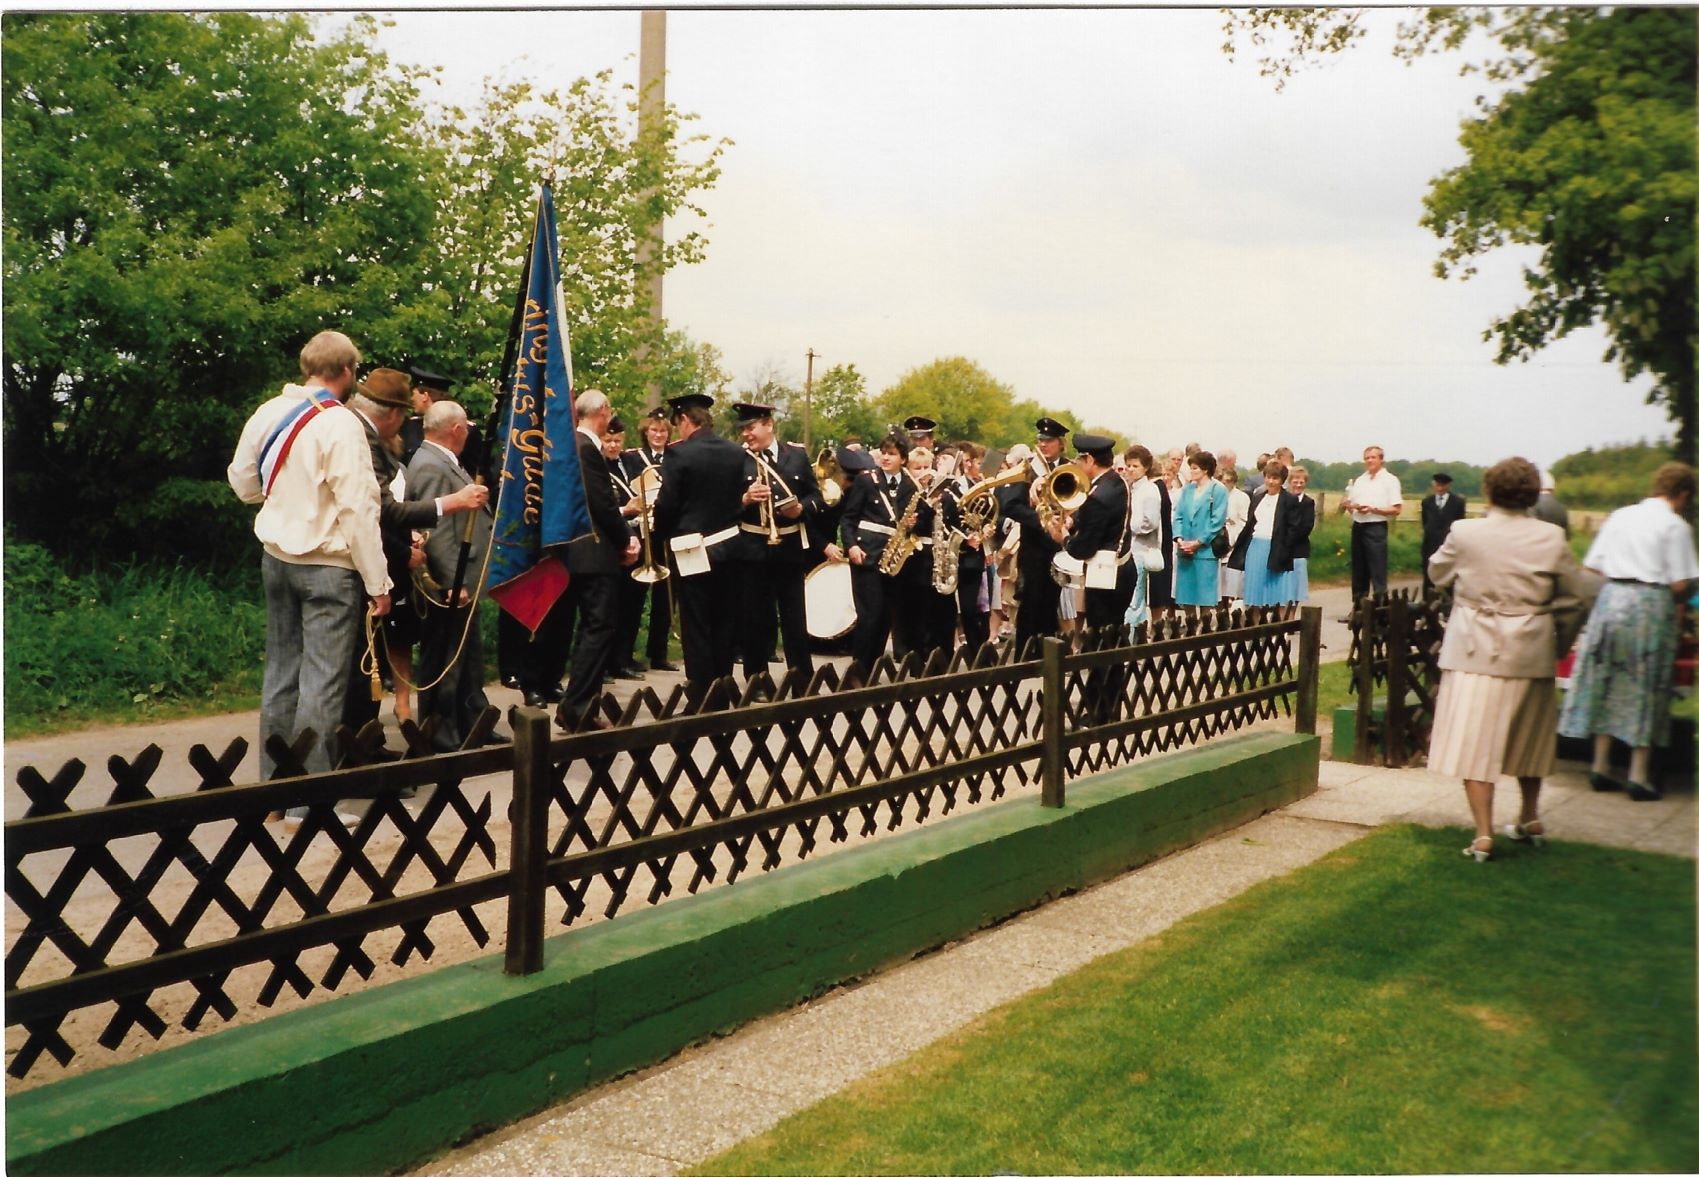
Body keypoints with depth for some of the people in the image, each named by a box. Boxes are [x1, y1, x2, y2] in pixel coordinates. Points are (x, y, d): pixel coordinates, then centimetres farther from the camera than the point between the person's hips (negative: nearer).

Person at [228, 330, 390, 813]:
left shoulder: (268, 413, 3)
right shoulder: (340, 424, -17)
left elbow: (242, 481, 14)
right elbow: (358, 509, -18)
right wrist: (378, 582, -13)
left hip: (276, 556, 7)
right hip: (329, 565, -7)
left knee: (282, 672, 16)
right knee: (322, 682, -1)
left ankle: (274, 784, 26)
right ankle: (309, 800, 3)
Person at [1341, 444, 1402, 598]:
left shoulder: (1390, 480, -2)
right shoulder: (1359, 480, 16)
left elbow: (1397, 510, -9)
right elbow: (1350, 503, 20)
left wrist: (1373, 509, -17)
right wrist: (1349, 505, -3)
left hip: (1376, 527, -6)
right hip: (1358, 527, 6)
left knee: (1377, 570, -7)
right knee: (1358, 569, 10)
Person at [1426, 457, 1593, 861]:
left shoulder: (1464, 532, -10)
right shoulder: (1551, 538, -6)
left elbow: (1439, 573, 6)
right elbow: (1574, 594, 1)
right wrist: (1537, 607, 14)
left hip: (1476, 649, -3)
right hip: (1532, 650, 3)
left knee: (1474, 739, 0)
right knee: (1527, 735, 21)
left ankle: (1483, 834, -5)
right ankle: (1529, 820, 36)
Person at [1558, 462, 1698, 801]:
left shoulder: (1620, 516, 10)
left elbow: (1591, 568, 9)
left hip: (1611, 598, 5)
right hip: (1651, 604, -5)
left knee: (1607, 682, 11)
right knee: (1646, 687, 4)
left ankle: (1600, 767, 14)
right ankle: (1639, 776, 7)